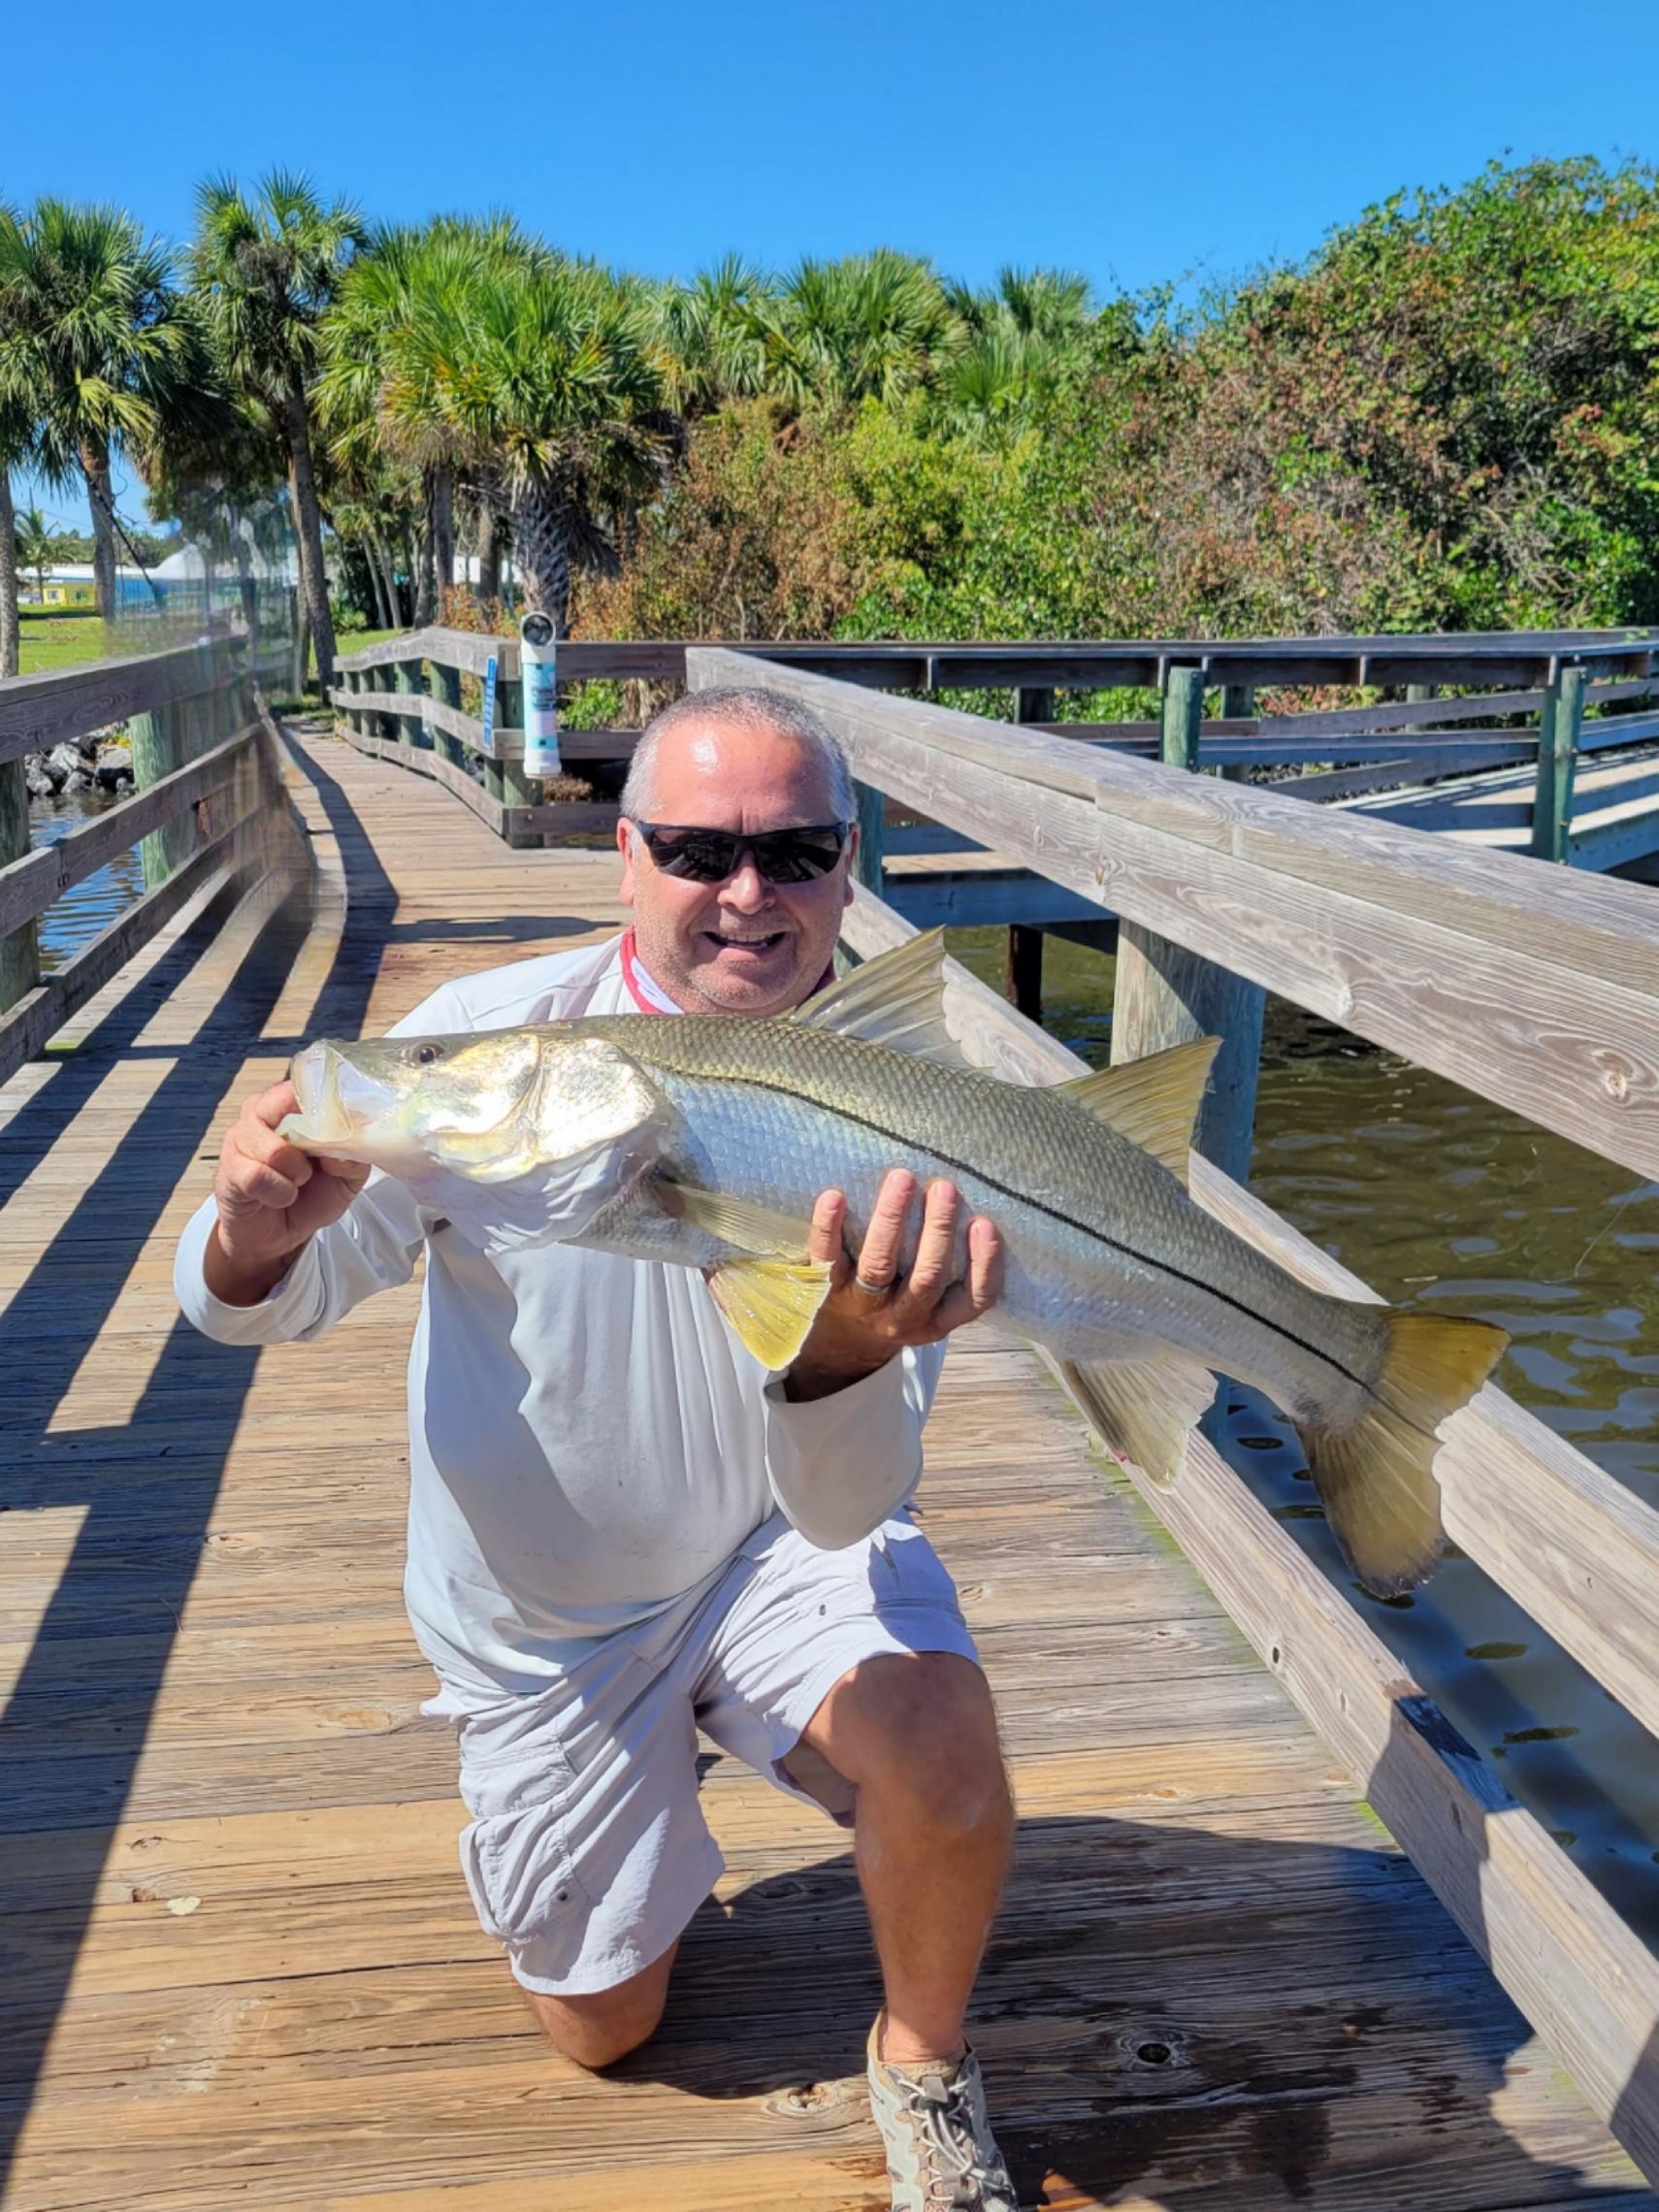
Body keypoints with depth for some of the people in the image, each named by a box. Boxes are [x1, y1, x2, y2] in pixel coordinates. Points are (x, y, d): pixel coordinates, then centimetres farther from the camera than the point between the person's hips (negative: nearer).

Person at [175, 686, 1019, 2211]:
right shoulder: (492, 1040, -20)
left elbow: (845, 1510, -26)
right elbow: (278, 1303, -10)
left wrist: (849, 1360, -49)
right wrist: (260, 1238, -35)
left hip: (772, 1547, -1)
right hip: (538, 1612, 1)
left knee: (936, 1735, -31)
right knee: (605, 2027, 14)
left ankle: (925, 2059, 2)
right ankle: (651, 1772, 44)